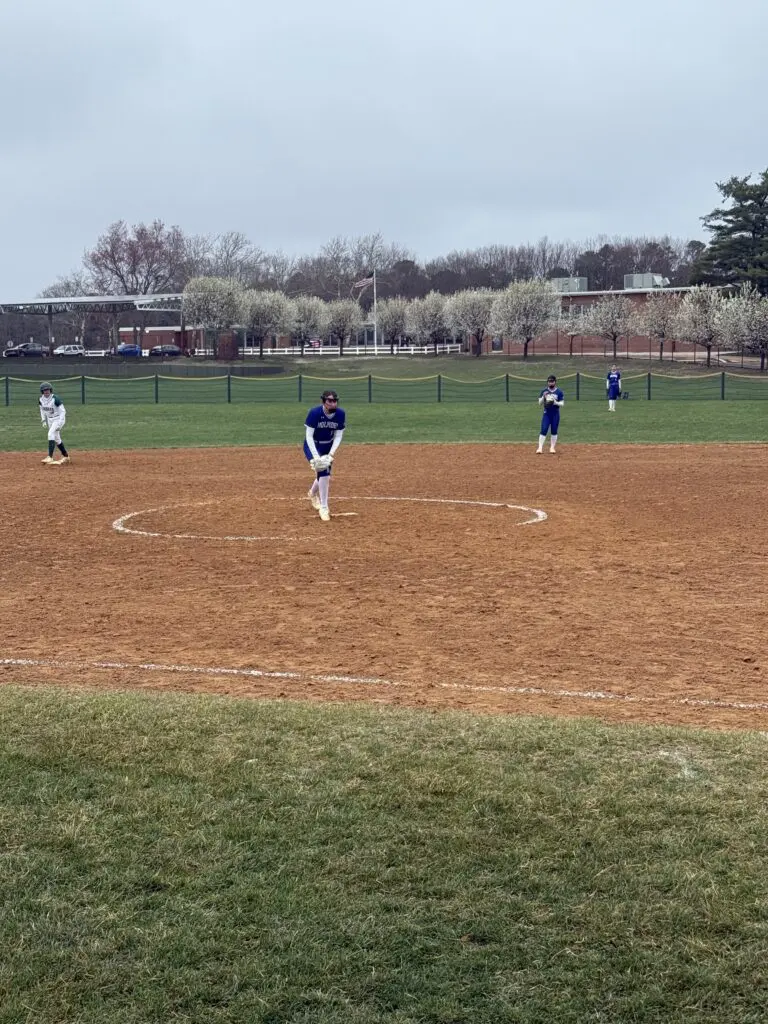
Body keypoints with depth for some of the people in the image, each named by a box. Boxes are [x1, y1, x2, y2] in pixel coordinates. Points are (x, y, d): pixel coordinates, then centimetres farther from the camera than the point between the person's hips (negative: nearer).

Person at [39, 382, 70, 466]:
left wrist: (59, 424, -25)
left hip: (58, 419, -7)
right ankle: (65, 456, 28)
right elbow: (42, 410, 14)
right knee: (56, 438, 13)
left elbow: (63, 411, -20)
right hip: (49, 420, 7)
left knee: (51, 434, -23)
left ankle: (50, 457, -26)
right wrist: (44, 421, 5)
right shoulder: (41, 400, -4)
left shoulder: (55, 399, -22)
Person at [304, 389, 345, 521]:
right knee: (323, 470, -25)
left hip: (328, 447, 4)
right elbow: (309, 435, -25)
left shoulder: (340, 414, -17)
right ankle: (323, 508, -15)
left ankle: (313, 493, 51)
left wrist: (331, 453, -23)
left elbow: (338, 436, -9)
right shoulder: (314, 412, -27)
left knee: (324, 475, 13)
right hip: (313, 446, -4)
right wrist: (315, 456, -34)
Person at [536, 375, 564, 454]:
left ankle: (552, 447, 14)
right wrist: (543, 397, -17)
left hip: (555, 414, 0)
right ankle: (540, 448, -10)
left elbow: (562, 404, -2)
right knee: (543, 430, -9)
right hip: (546, 413, 0)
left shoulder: (559, 392, 1)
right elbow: (540, 403, 2)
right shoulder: (544, 391, 4)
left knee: (554, 431, 4)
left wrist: (555, 402, -22)